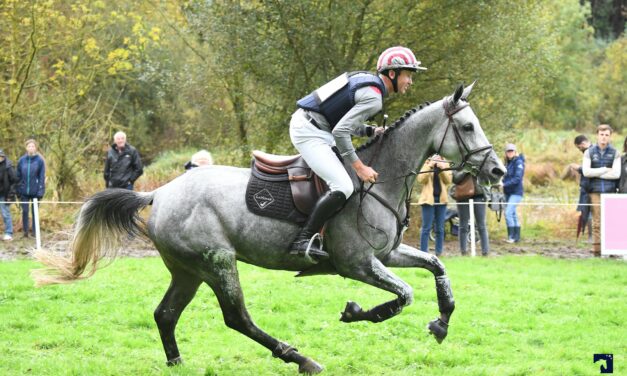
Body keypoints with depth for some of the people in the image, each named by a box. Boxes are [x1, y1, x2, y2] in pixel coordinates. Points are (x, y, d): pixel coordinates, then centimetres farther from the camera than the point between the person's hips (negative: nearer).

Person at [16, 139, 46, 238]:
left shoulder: (40, 160, -3)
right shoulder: (22, 160, 4)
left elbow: (42, 176, -4)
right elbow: (18, 176, 7)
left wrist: (40, 190, -10)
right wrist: (18, 189, 3)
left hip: (35, 191, -2)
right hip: (24, 191, 2)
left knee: (35, 211, 5)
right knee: (25, 211, 1)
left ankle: (35, 231, 12)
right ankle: (25, 231, 10)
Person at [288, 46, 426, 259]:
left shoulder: (367, 81, 14)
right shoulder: (374, 98, -17)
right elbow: (340, 132, -22)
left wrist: (371, 131, 6)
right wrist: (359, 167, -17)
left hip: (310, 125, 11)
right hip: (308, 132, -11)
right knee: (343, 187, -19)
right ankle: (303, 240, -18)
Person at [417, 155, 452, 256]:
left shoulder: (445, 164, 9)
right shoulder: (427, 164, 3)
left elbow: (448, 180, -3)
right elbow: (421, 179, -11)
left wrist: (442, 169, -16)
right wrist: (429, 166, -17)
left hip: (441, 199, 3)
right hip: (429, 198, -3)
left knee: (440, 228, 5)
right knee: (426, 227, -5)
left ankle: (439, 252, 8)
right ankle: (423, 252, -5)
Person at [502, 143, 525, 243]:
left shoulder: (519, 162, -12)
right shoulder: (508, 163, 13)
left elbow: (517, 178, -20)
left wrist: (504, 184, -25)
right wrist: (502, 182, 0)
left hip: (516, 192, -9)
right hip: (508, 192, 9)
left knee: (508, 213, -17)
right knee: (512, 214, 10)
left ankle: (511, 236, -13)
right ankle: (516, 237, 15)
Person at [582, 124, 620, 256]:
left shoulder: (615, 153, 7)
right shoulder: (589, 152, 8)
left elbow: (616, 174, -5)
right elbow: (586, 172, -5)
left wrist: (596, 174, -5)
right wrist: (605, 170, -6)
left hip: (610, 191, 0)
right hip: (595, 192, 0)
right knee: (597, 222, -3)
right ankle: (597, 250, -1)